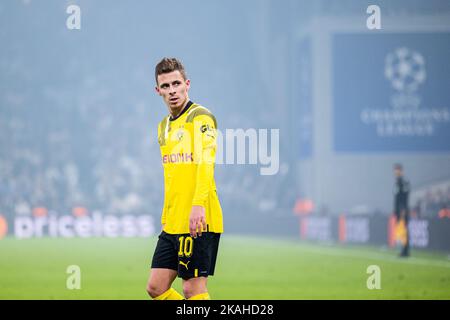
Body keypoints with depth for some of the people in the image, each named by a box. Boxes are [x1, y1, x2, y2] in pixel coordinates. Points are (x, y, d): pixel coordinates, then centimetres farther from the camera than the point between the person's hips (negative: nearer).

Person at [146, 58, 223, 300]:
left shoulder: (200, 117, -8)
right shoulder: (163, 126, 18)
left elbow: (205, 162, -22)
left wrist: (199, 205, -34)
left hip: (198, 223, -9)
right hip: (172, 223, 9)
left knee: (193, 289, -8)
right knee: (156, 288, 6)